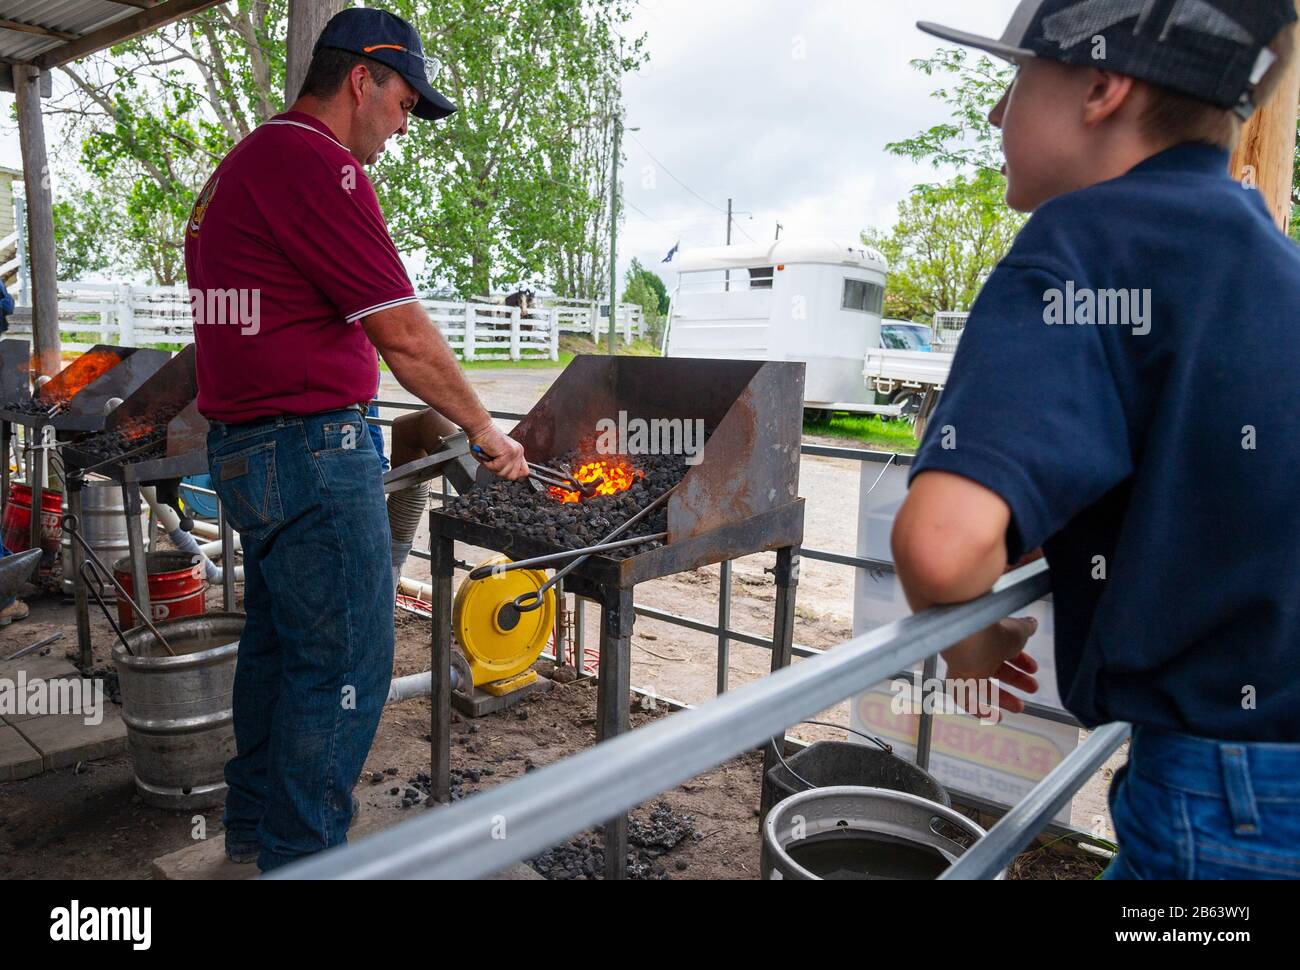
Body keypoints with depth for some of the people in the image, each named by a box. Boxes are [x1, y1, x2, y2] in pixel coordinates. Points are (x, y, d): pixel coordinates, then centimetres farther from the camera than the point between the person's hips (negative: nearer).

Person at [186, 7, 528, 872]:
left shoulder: (244, 162, 17)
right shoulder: (315, 163, -15)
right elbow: (403, 334, -17)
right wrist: (486, 430, -6)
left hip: (244, 446, 11)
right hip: (312, 451, -11)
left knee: (280, 642, 21)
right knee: (345, 665, 0)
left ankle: (255, 823, 37)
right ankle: (299, 857, 15)